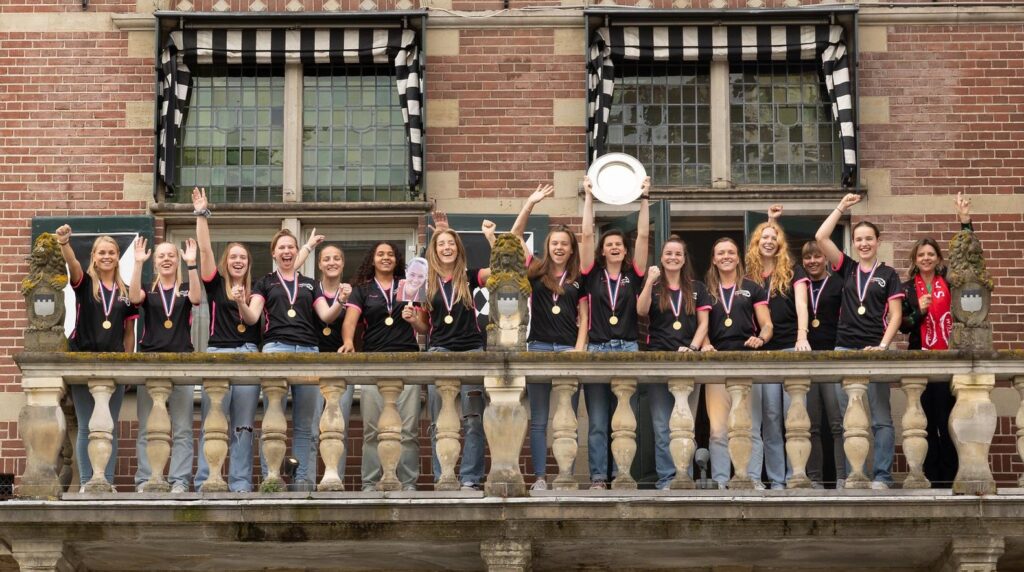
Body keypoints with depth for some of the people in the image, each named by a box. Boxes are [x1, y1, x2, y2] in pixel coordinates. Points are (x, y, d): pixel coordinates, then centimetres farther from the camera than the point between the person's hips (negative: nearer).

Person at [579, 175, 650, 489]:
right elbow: (586, 235, 3)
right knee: (598, 421, -2)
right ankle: (598, 477, -1)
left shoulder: (633, 275, 9)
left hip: (628, 350, 1)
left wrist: (644, 198, 4)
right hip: (598, 349, -1)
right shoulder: (593, 275, 8)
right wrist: (589, 197, 4)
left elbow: (643, 236, 4)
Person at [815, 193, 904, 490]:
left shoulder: (888, 275, 4)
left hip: (874, 351, -3)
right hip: (844, 350, 3)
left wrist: (883, 346, -12)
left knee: (881, 418, -4)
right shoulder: (847, 269, 12)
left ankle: (882, 477, -5)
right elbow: (821, 237, 2)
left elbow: (895, 315, 0)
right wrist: (842, 207, 3)